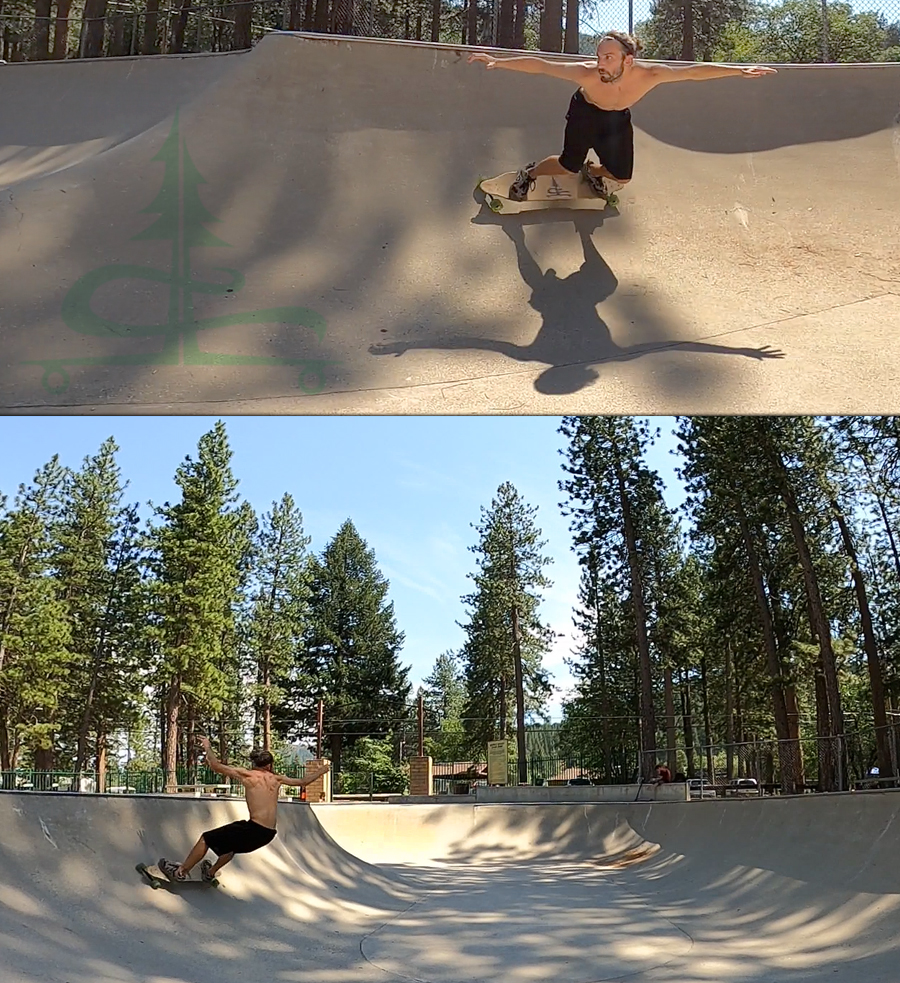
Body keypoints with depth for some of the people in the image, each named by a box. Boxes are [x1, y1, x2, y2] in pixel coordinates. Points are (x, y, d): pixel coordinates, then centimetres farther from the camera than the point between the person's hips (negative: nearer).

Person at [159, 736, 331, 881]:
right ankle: (211, 872, 49)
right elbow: (303, 781, 20)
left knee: (206, 839, 9)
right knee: (232, 844, 35)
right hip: (268, 834, 6)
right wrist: (321, 771, 35)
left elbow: (216, 766, 0)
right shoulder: (276, 779, 10)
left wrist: (207, 748, 15)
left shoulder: (246, 774, -2)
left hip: (254, 828, -6)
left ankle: (180, 871, 14)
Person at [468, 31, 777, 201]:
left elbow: (695, 71, -34)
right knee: (569, 165, -8)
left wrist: (740, 70, -37)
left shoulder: (647, 75, -38)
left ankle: (592, 172, 37)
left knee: (622, 177, 2)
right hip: (585, 112, -2)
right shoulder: (587, 73, -42)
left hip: (618, 119, 2)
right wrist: (497, 62, -47)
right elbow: (539, 65, -41)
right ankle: (528, 174, 23)